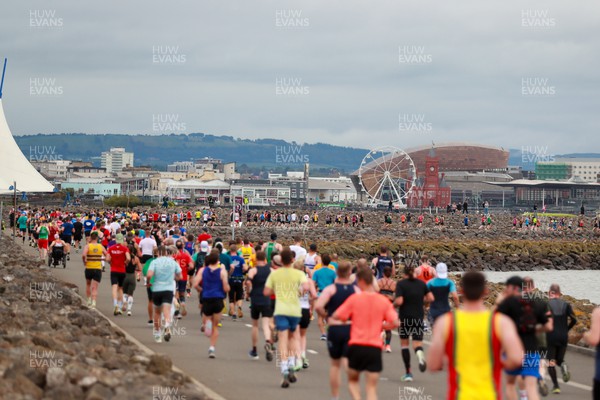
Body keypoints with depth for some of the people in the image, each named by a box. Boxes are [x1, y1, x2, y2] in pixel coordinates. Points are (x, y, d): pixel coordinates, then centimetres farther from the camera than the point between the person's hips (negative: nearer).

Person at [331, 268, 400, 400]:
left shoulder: (354, 298, -5)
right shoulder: (383, 300, 1)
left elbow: (335, 318, -5)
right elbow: (395, 323, -2)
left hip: (356, 346, -1)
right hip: (375, 348, 1)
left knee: (353, 380, 19)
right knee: (372, 387, 4)